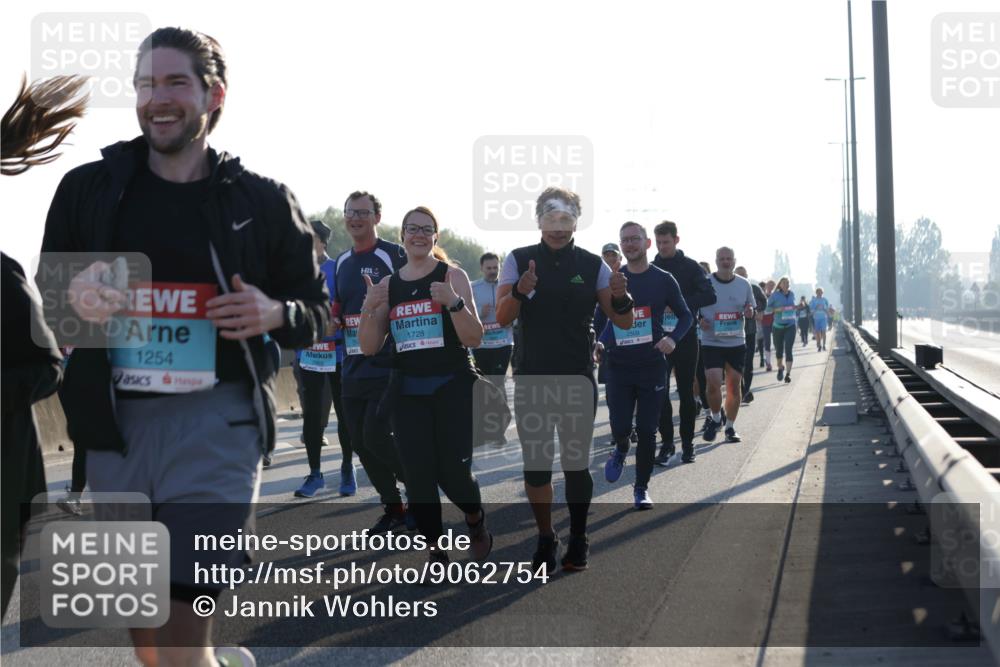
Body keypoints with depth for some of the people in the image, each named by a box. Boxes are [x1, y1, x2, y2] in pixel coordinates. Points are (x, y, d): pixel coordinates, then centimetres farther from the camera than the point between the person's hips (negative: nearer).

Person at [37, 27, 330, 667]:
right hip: (114, 423, 3)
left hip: (216, 420, -3)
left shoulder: (262, 200, 4)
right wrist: (71, 296, -9)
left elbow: (317, 309, 11)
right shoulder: (89, 187, 8)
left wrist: (274, 314, -11)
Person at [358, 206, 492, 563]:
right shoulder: (388, 285, 8)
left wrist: (454, 302, -25)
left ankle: (476, 521, 26)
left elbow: (474, 338, -8)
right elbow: (369, 347, 6)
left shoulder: (452, 275, -2)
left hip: (453, 387, -3)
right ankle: (435, 550, 16)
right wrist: (368, 309, -11)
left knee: (453, 473, -6)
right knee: (418, 478, 1)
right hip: (408, 392, 3)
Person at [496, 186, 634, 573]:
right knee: (535, 463, 2)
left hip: (578, 380, 0)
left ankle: (578, 541, 16)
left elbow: (624, 323, -1)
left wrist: (620, 297, -24)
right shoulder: (519, 260, 0)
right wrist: (520, 291, -29)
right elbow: (502, 318, -9)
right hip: (532, 379, 0)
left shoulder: (592, 265, 1)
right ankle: (545, 540, 19)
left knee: (576, 462, 1)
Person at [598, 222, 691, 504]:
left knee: (647, 431, 1)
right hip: (618, 365, 1)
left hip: (652, 366, -1)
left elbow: (685, 316, 6)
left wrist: (673, 338, -14)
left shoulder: (663, 280, 0)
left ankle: (642, 487, 17)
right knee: (620, 427, -5)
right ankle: (621, 449, 31)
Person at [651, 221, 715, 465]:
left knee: (686, 392, 6)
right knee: (660, 392, -2)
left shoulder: (690, 267, 0)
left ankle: (687, 442, 15)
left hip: (685, 337, -2)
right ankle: (667, 442, 7)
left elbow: (709, 296, -12)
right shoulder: (651, 268, 7)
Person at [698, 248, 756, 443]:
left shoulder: (744, 284, 4)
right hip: (711, 342, -3)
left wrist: (749, 312, -7)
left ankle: (730, 427, 19)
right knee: (713, 383, -14)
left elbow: (750, 308, 16)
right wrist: (699, 320, -13)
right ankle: (716, 417, 13)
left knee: (734, 385, 6)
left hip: (736, 342, 3)